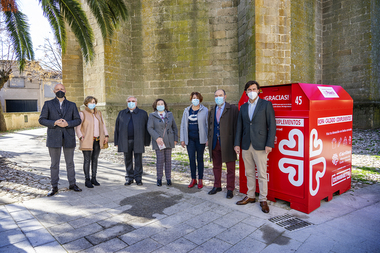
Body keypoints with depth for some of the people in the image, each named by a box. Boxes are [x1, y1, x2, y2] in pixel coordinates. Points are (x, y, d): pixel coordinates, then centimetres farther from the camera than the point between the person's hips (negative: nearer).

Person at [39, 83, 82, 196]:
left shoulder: (72, 105, 10)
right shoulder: (48, 104, 7)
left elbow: (78, 120, 5)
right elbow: (41, 119, 1)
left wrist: (67, 123, -13)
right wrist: (54, 123, -15)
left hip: (68, 138, 1)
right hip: (54, 138, -1)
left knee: (70, 163, 9)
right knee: (54, 164, 6)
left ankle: (72, 184, 20)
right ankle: (54, 187, 16)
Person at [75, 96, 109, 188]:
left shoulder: (98, 113, 12)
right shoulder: (82, 113, -3)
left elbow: (103, 125, 14)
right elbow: (77, 127, -6)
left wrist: (106, 136, 5)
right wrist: (81, 138, -15)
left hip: (97, 141, 5)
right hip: (87, 141, -5)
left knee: (95, 159, 9)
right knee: (87, 160, -3)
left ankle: (94, 178, 18)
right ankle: (87, 180, 5)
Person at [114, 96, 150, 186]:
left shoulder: (143, 113, 6)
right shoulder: (121, 113, 13)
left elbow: (147, 128, 3)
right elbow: (117, 128, 11)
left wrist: (146, 142, -2)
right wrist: (117, 142, 6)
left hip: (138, 141, -2)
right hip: (125, 141, 2)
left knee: (138, 160, 2)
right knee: (128, 160, 8)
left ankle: (138, 178, 14)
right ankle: (129, 178, 20)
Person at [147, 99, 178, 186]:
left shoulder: (170, 114, 9)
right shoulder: (152, 116, 2)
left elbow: (174, 127, 12)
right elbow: (150, 128, -6)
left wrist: (175, 139, 5)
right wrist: (157, 138, -18)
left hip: (169, 141, 2)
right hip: (158, 141, -2)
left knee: (168, 160, 5)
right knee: (160, 160, -3)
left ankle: (168, 178, 15)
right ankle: (159, 179, 11)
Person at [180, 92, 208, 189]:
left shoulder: (205, 110, -1)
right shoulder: (187, 110, 8)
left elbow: (208, 125, -2)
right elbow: (183, 125, 9)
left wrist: (208, 139, -8)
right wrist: (182, 139, 4)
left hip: (200, 139, -3)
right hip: (190, 139, 3)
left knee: (200, 159, 7)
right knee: (191, 159, 6)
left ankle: (200, 180, 18)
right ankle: (193, 179, 20)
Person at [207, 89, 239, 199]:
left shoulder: (233, 109, -4)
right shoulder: (212, 110, 13)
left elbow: (236, 126, -8)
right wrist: (209, 140, 8)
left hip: (227, 142, -5)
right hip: (215, 142, 5)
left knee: (230, 168, 6)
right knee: (216, 166, 16)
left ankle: (230, 189, 19)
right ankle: (217, 186, 31)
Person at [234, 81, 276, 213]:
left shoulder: (266, 104, -2)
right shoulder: (243, 107, 12)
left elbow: (272, 125, -6)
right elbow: (239, 126, 12)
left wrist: (269, 144, -12)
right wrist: (237, 143, 6)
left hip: (260, 146, -5)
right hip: (246, 145, 5)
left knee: (262, 174, 2)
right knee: (249, 173, 15)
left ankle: (263, 200, 16)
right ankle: (250, 196, 28)